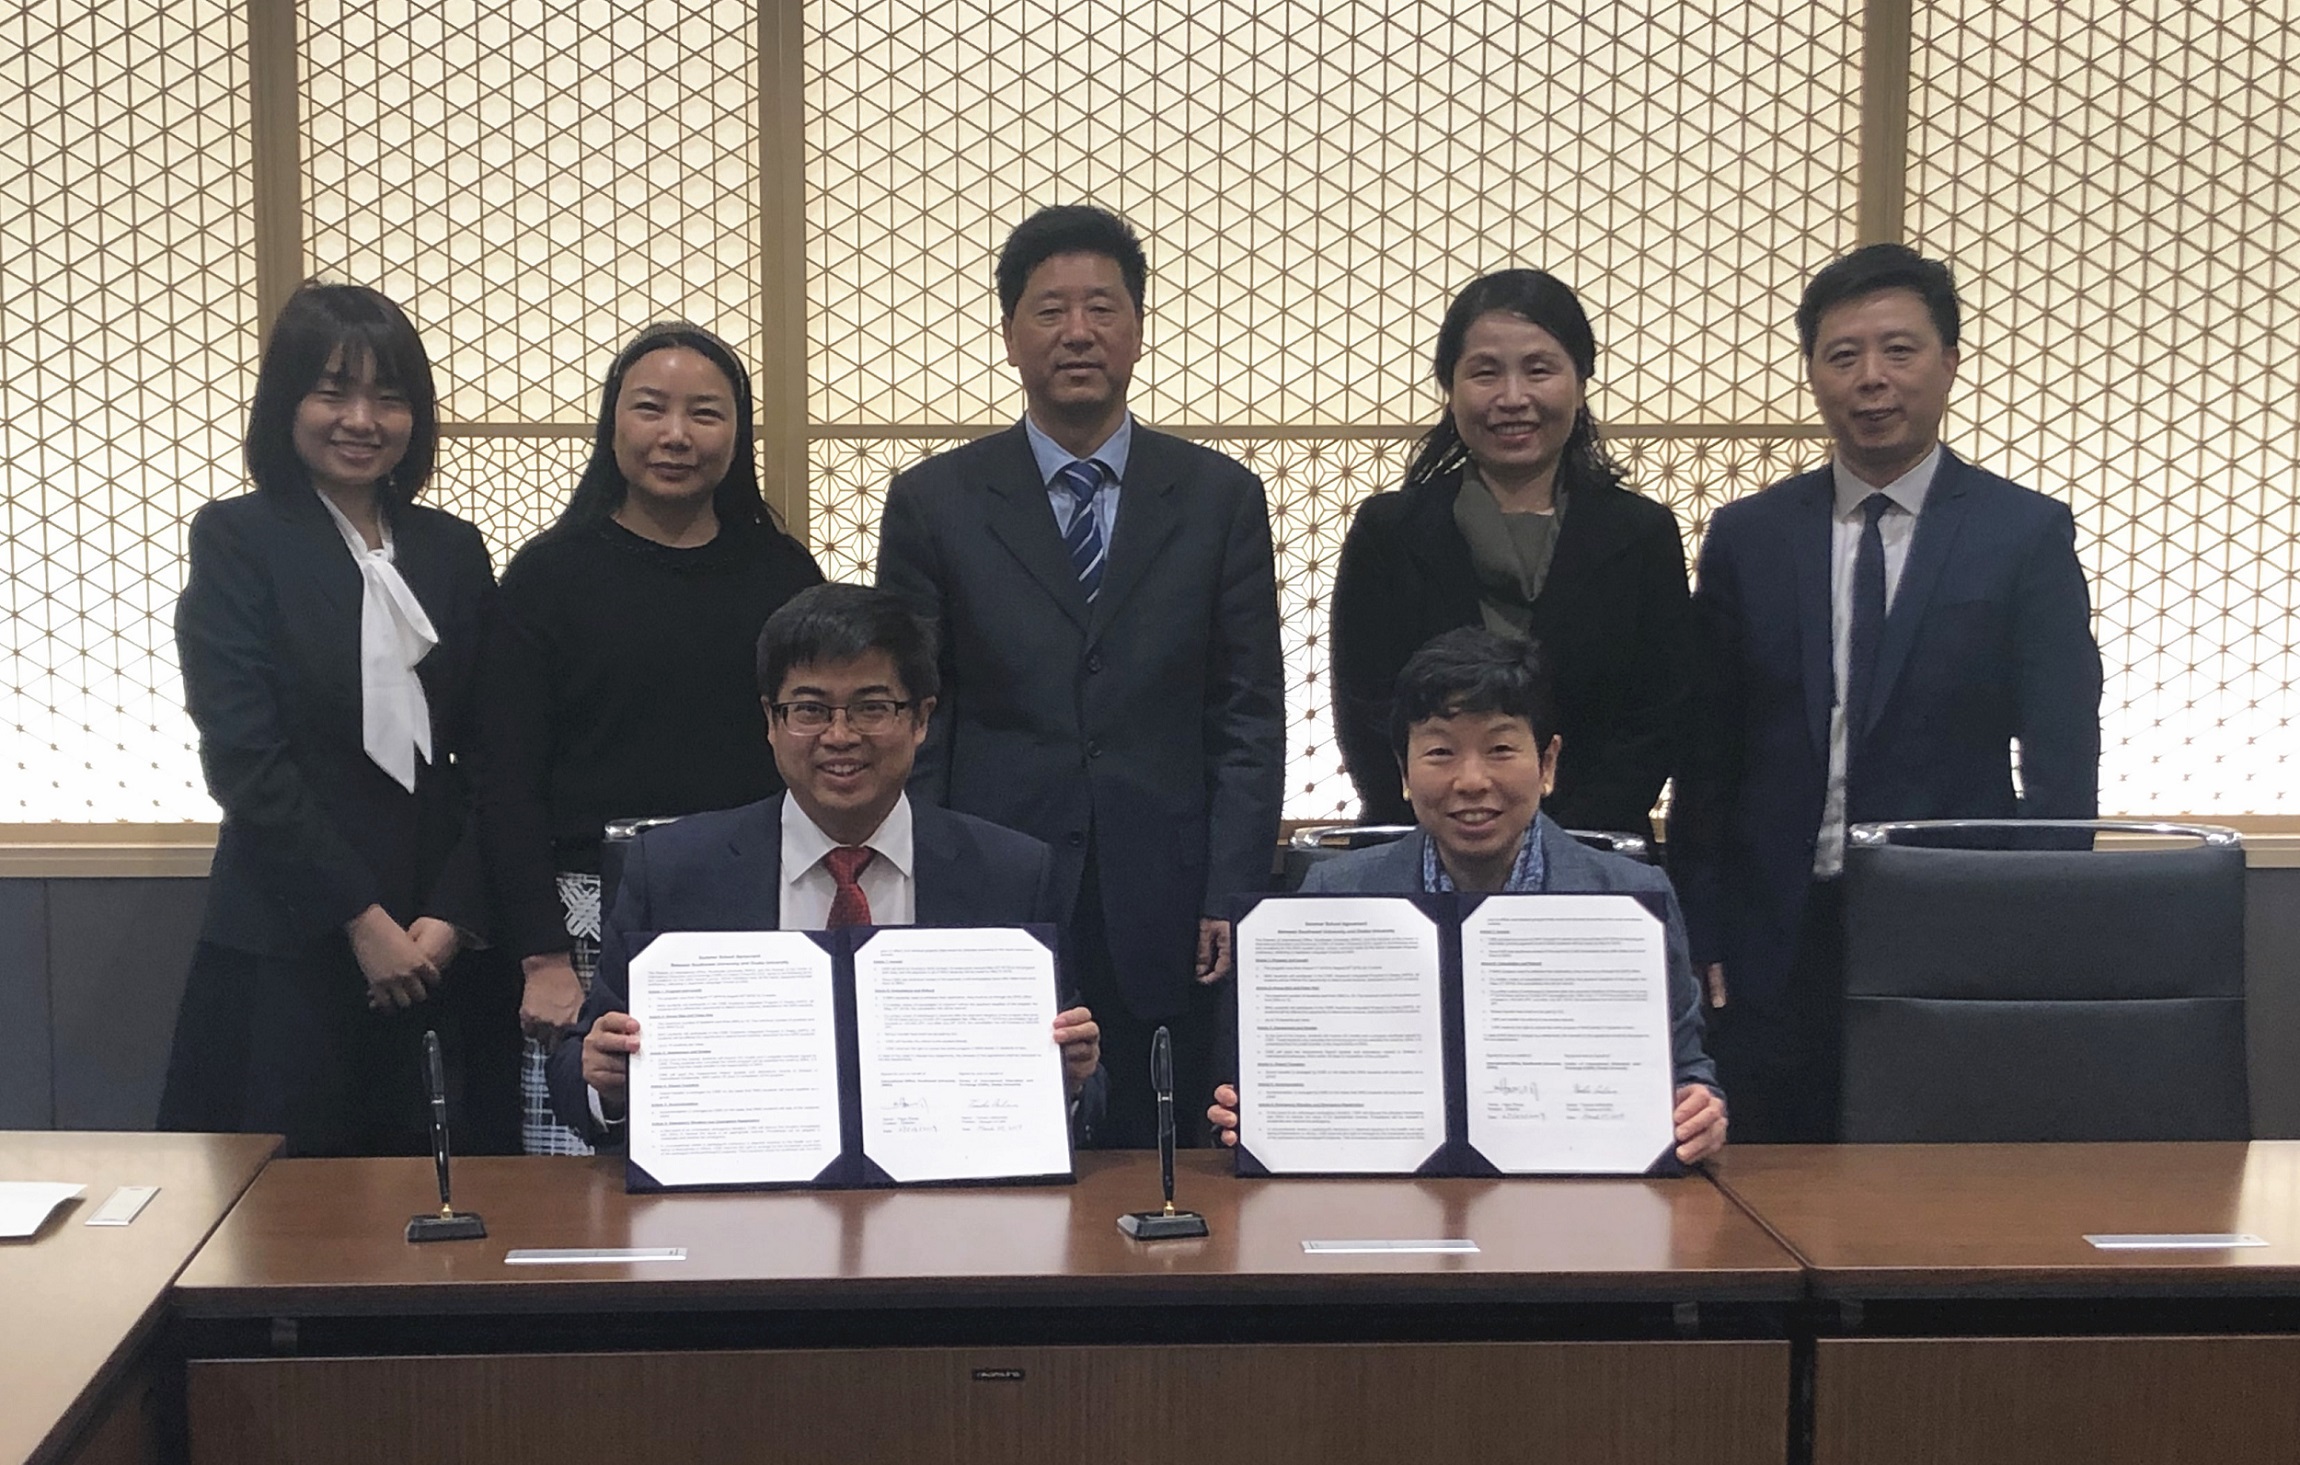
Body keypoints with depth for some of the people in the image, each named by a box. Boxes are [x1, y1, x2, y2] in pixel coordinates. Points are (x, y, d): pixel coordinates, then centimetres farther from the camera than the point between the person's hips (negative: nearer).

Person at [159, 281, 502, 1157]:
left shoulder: (451, 549, 11)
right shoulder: (237, 540, -1)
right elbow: (243, 756, -9)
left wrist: (453, 912, -5)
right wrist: (363, 918, -12)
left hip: (436, 943, 4)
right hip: (290, 944, -4)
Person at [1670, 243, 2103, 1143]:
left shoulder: (2029, 535, 1)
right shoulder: (1747, 538, 7)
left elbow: (2062, 767, 0)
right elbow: (1706, 759, 7)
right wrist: (1700, 945, 2)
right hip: (1775, 950, 2)